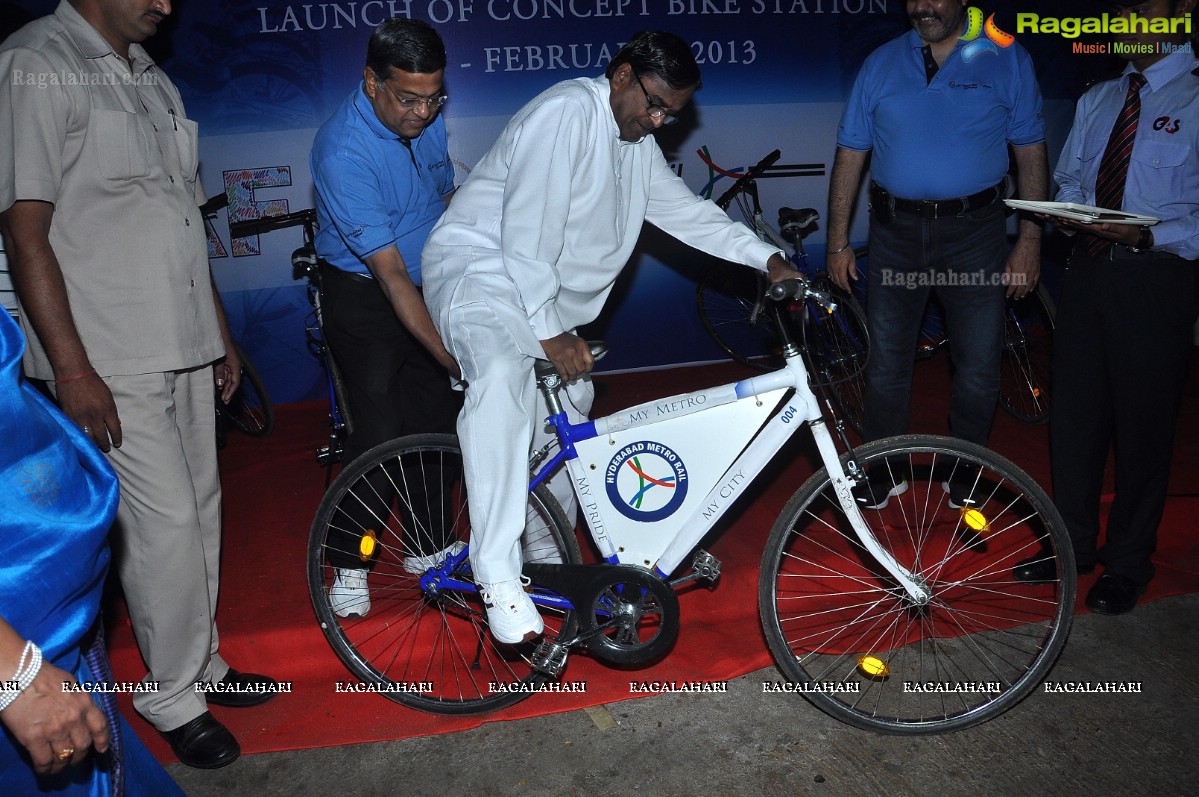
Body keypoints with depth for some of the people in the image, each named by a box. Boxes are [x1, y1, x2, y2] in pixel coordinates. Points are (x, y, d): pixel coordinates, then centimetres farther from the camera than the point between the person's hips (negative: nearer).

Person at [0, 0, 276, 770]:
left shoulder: (154, 80, 16)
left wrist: (220, 332, 20)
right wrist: (73, 369, -19)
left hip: (183, 349, 8)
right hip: (111, 362, -8)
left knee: (201, 510, 13)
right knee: (167, 521, -6)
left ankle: (203, 666, 29)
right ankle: (172, 699, 13)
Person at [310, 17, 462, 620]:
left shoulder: (427, 119, -6)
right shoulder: (343, 151, -28)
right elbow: (390, 274, -31)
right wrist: (453, 359, -34)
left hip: (428, 284, 6)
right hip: (364, 297, -6)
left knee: (435, 423, 7)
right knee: (380, 433, -9)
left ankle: (427, 546, 24)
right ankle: (349, 563, 10)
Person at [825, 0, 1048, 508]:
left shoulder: (1008, 60, 2)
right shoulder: (881, 64, 6)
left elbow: (1030, 153, 2)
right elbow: (850, 154, 6)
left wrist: (1030, 237, -4)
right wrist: (838, 240, 1)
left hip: (974, 234, -1)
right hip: (895, 232, 1)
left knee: (979, 367, 5)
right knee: (885, 363, 7)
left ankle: (965, 473, 26)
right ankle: (885, 471, 24)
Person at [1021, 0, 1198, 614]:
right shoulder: (1096, 101, 13)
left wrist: (1147, 235, -26)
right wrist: (1068, 212, -4)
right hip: (1089, 268, 6)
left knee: (1143, 423, 5)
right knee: (1073, 413, 12)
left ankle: (1128, 562, 24)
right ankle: (1073, 543, 31)